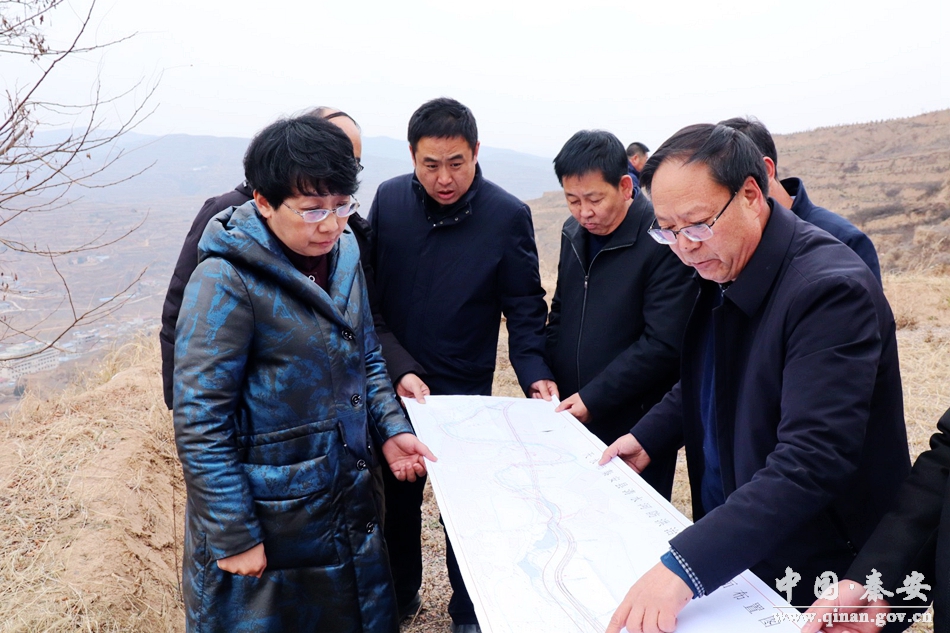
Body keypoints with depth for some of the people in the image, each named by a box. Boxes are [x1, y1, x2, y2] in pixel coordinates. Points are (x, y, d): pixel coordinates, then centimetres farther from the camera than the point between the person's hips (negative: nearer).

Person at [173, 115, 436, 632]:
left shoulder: (344, 253, 0)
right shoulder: (226, 280, -21)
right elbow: (199, 423, -19)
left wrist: (390, 428, 0)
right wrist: (233, 537, -16)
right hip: (266, 522, -6)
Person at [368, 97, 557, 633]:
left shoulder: (507, 215, -12)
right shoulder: (389, 198, -5)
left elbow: (525, 307, -6)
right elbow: (369, 286, 1)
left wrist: (535, 373, -19)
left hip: (464, 389, -2)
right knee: (398, 493, 18)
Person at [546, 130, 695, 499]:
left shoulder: (663, 241, -17)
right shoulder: (574, 233, 6)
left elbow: (663, 344, -20)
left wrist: (593, 399, -18)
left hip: (636, 427, -6)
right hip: (569, 415, 6)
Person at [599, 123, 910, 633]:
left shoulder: (831, 288, -27)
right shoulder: (719, 267, -1)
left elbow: (811, 461, -34)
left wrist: (685, 565, -39)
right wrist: (648, 437, 3)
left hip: (816, 574, -7)